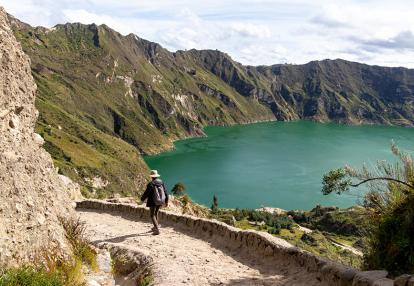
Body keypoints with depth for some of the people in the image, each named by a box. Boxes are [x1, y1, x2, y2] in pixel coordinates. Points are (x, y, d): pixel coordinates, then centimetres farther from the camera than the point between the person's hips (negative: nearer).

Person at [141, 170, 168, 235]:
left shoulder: (150, 184, -20)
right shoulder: (161, 182, -4)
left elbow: (146, 193, -13)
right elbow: (165, 192, 1)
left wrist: (142, 199, 7)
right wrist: (166, 201, 13)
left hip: (153, 202, -6)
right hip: (160, 202, 6)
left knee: (152, 215, 5)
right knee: (156, 213, 25)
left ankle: (157, 230, -7)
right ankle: (156, 227, 36)